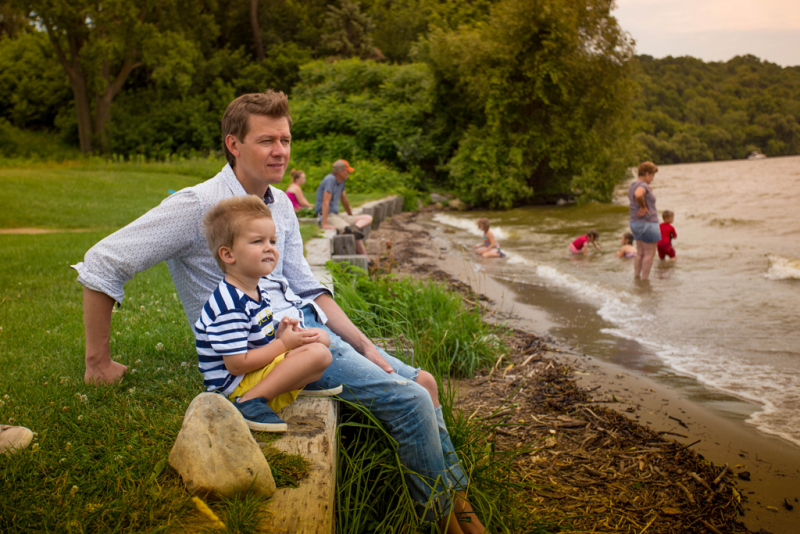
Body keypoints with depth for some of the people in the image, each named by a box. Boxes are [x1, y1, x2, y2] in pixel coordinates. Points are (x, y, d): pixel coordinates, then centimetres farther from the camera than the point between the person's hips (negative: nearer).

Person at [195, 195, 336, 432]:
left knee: (321, 337, 17)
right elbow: (236, 364, -26)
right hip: (234, 385, -11)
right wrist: (283, 344, -18)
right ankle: (249, 402, -26)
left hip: (259, 370, 11)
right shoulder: (231, 305, -24)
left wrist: (278, 332, 1)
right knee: (318, 354, -28)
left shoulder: (254, 291, 9)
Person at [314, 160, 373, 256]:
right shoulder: (330, 180, -14)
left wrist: (351, 216, 37)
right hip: (327, 217, -10)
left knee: (368, 218, -4)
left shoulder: (341, 181, 15)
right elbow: (325, 203, -22)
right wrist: (324, 224, -28)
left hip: (337, 215, 10)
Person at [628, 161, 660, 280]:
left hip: (635, 222, 9)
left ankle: (636, 277, 20)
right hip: (647, 224, -9)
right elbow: (638, 195, -41)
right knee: (649, 254, 0)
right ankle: (645, 280, 4)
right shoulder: (642, 185, -19)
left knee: (640, 253, 16)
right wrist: (643, 206, -24)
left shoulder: (632, 186, 10)